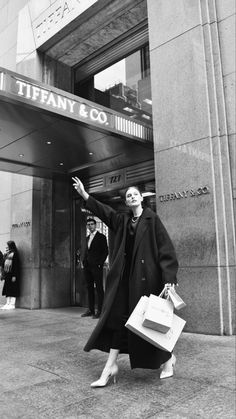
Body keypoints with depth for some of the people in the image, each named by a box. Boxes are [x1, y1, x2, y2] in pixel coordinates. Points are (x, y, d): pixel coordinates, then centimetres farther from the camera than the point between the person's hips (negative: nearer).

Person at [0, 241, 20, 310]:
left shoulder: (14, 254, -9)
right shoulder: (6, 254, 14)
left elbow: (16, 265, -13)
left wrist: (14, 276, -17)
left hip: (12, 274, -8)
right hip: (7, 275, 8)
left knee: (13, 289, -4)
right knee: (7, 289, 9)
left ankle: (12, 304, 0)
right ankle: (8, 303, 15)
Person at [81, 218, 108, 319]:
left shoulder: (101, 237, -2)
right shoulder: (88, 238, 18)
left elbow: (105, 251, -6)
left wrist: (100, 263, -13)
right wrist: (83, 262, 8)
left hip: (96, 266, -7)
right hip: (87, 267, 7)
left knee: (99, 288, -3)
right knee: (89, 288, 9)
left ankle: (100, 311, 0)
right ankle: (91, 310, 16)